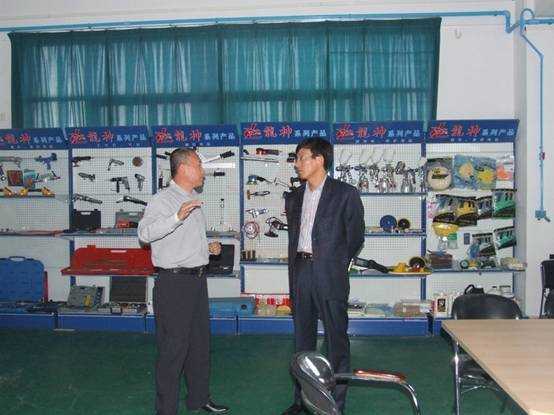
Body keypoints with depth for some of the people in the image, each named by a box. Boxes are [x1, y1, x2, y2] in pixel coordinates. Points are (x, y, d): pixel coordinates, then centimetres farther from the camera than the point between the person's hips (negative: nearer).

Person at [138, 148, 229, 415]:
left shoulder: (193, 201, 17)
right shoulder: (163, 200, -12)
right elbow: (145, 233, -27)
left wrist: (208, 247, 11)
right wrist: (177, 217, -38)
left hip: (197, 279, 9)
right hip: (175, 282, -9)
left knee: (200, 342, 17)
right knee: (173, 347, -2)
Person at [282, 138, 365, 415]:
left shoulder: (345, 194, -4)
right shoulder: (294, 198, 13)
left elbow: (355, 238, 0)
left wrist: (335, 266, 3)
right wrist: (295, 269, 11)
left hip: (329, 275, -5)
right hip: (300, 272, 5)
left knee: (336, 340, 2)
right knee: (302, 339, 13)